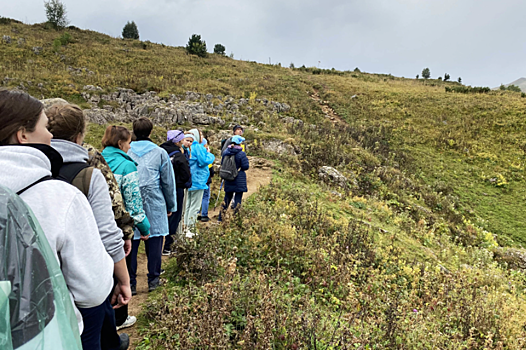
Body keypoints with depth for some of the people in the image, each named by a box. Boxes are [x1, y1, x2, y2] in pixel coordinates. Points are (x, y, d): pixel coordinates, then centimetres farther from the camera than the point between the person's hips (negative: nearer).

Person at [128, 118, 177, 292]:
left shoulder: (126, 152, 1)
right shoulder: (160, 153, -2)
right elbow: (168, 182, 4)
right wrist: (171, 205, 14)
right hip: (154, 205, -2)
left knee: (131, 241, 8)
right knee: (154, 241, 8)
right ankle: (153, 279, 18)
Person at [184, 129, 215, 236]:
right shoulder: (198, 147, -13)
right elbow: (204, 161, -19)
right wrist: (210, 155, -1)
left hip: (189, 181, 8)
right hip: (197, 180, -8)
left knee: (188, 205, 15)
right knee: (195, 206, -2)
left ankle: (186, 227, 21)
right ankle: (189, 229, 0)